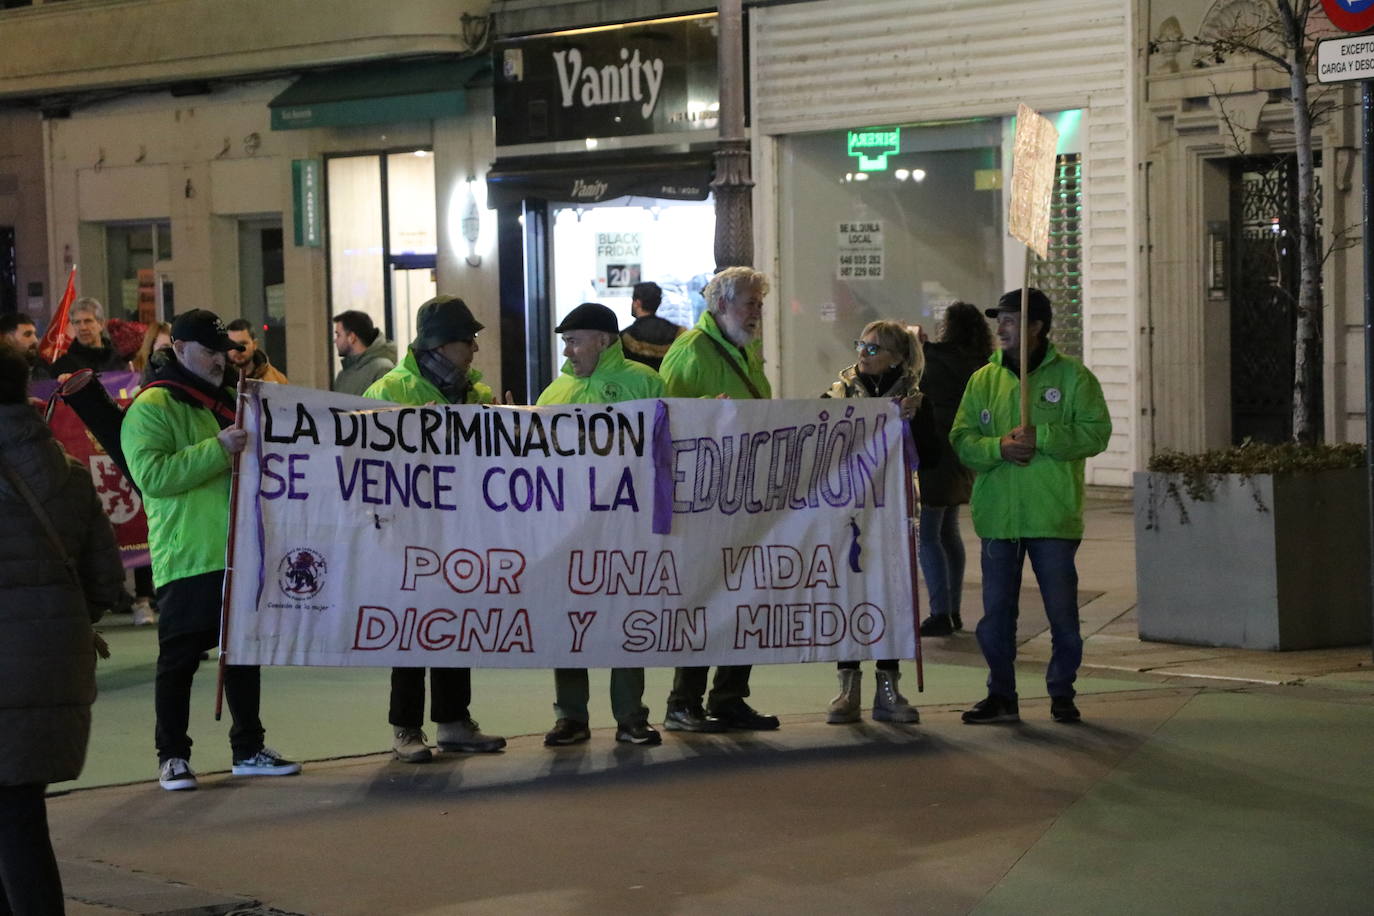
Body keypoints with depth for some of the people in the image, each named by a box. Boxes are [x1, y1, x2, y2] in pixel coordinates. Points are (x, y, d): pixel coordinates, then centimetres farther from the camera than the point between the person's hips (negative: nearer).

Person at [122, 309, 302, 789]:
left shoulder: (225, 401, 20)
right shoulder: (152, 407, -6)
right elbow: (152, 474, -19)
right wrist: (217, 450, -24)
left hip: (239, 555, 8)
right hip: (186, 560, -8)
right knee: (179, 659, -1)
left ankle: (249, 749, 21)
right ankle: (172, 756, 8)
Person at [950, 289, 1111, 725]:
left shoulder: (1072, 376, 1)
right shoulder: (984, 379, 10)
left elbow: (1096, 432, -7)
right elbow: (961, 439, 4)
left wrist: (1041, 437, -18)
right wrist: (999, 446, -15)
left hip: (1054, 517, -3)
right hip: (997, 516, 3)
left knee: (1062, 611, 3)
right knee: (996, 611, 6)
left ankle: (1062, 693, 17)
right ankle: (1001, 696, 15)